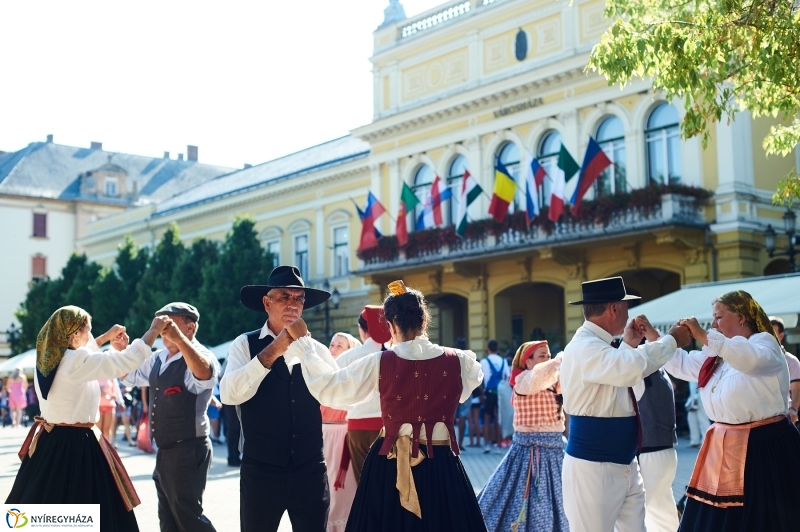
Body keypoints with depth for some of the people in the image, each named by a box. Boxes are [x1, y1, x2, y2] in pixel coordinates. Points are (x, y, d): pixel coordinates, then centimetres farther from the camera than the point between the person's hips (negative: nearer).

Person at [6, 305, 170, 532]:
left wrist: (106, 337, 24)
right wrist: (153, 330, -9)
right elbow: (127, 360, -21)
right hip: (75, 444, -8)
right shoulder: (77, 362, -21)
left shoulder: (47, 357, 4)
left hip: (49, 441, 9)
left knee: (42, 505, 15)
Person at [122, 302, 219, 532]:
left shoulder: (199, 357, -16)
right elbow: (127, 376, 24)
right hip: (165, 451, 10)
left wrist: (179, 339, -50)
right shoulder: (158, 359, 11)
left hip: (188, 450, -9)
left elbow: (204, 374, -39)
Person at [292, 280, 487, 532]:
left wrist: (305, 350, 16)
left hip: (391, 465, 0)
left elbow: (328, 388, 1)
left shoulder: (380, 363, -10)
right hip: (441, 464, 0)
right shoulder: (458, 361, -7)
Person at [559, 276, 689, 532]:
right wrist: (672, 339, -23)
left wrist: (629, 344, 14)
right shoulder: (585, 347, -21)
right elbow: (632, 368, -37)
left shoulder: (600, 346, 11)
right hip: (593, 468, -10)